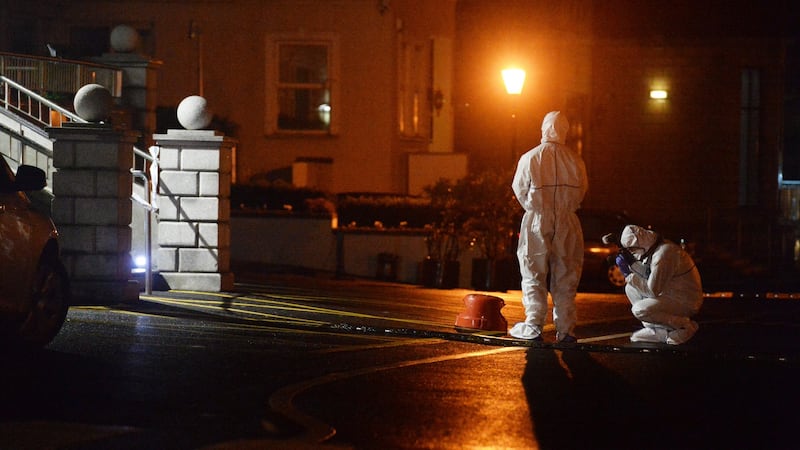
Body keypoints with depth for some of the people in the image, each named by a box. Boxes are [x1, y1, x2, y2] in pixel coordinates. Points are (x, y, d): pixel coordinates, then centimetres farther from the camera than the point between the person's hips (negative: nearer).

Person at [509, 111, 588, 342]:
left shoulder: (530, 158, -9)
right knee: (565, 277, 8)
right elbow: (581, 191, 5)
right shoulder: (575, 160, -4)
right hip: (567, 222, 2)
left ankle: (533, 327, 0)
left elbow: (520, 190, 0)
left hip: (537, 221, -2)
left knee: (534, 275, 5)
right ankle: (565, 329, 8)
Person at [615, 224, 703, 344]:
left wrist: (629, 276, -17)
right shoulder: (653, 248, 3)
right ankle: (655, 331, 6)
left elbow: (653, 290, -25)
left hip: (685, 302, -10)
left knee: (639, 310, -23)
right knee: (630, 288, 8)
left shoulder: (663, 254, -27)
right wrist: (631, 262, -1)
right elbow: (649, 274, 13)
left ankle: (683, 326, -9)